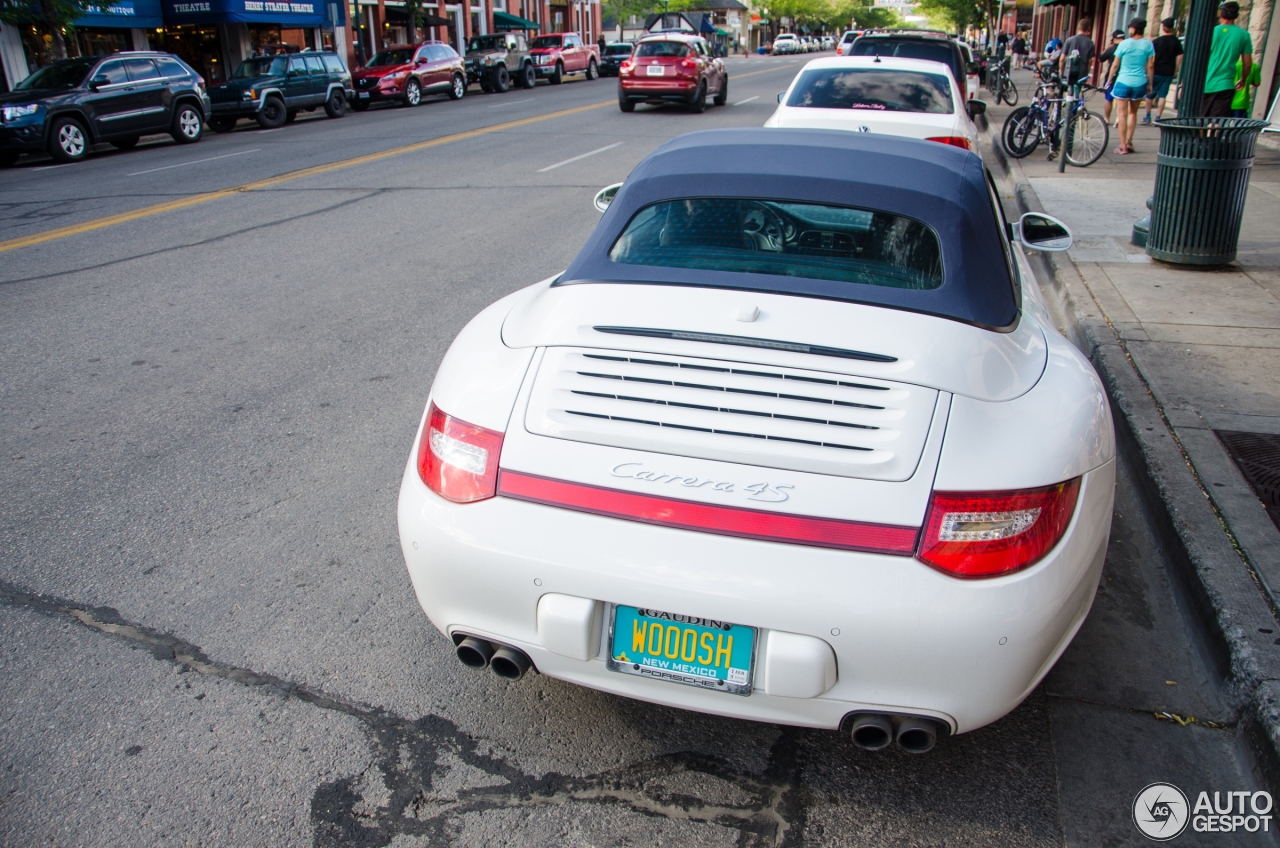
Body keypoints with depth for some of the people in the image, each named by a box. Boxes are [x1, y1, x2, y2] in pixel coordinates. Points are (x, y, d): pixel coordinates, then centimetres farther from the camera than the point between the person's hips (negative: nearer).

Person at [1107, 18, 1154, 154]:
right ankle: (1129, 141, 14)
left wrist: (1109, 80, 10)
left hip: (1123, 82, -3)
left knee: (1122, 114, 0)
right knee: (1133, 113, 18)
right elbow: (1150, 66, 2)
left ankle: (1123, 146, -2)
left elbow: (1115, 65, -2)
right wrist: (1150, 83, 12)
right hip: (1140, 83, 3)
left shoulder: (1124, 44, -6)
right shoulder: (1148, 45, 0)